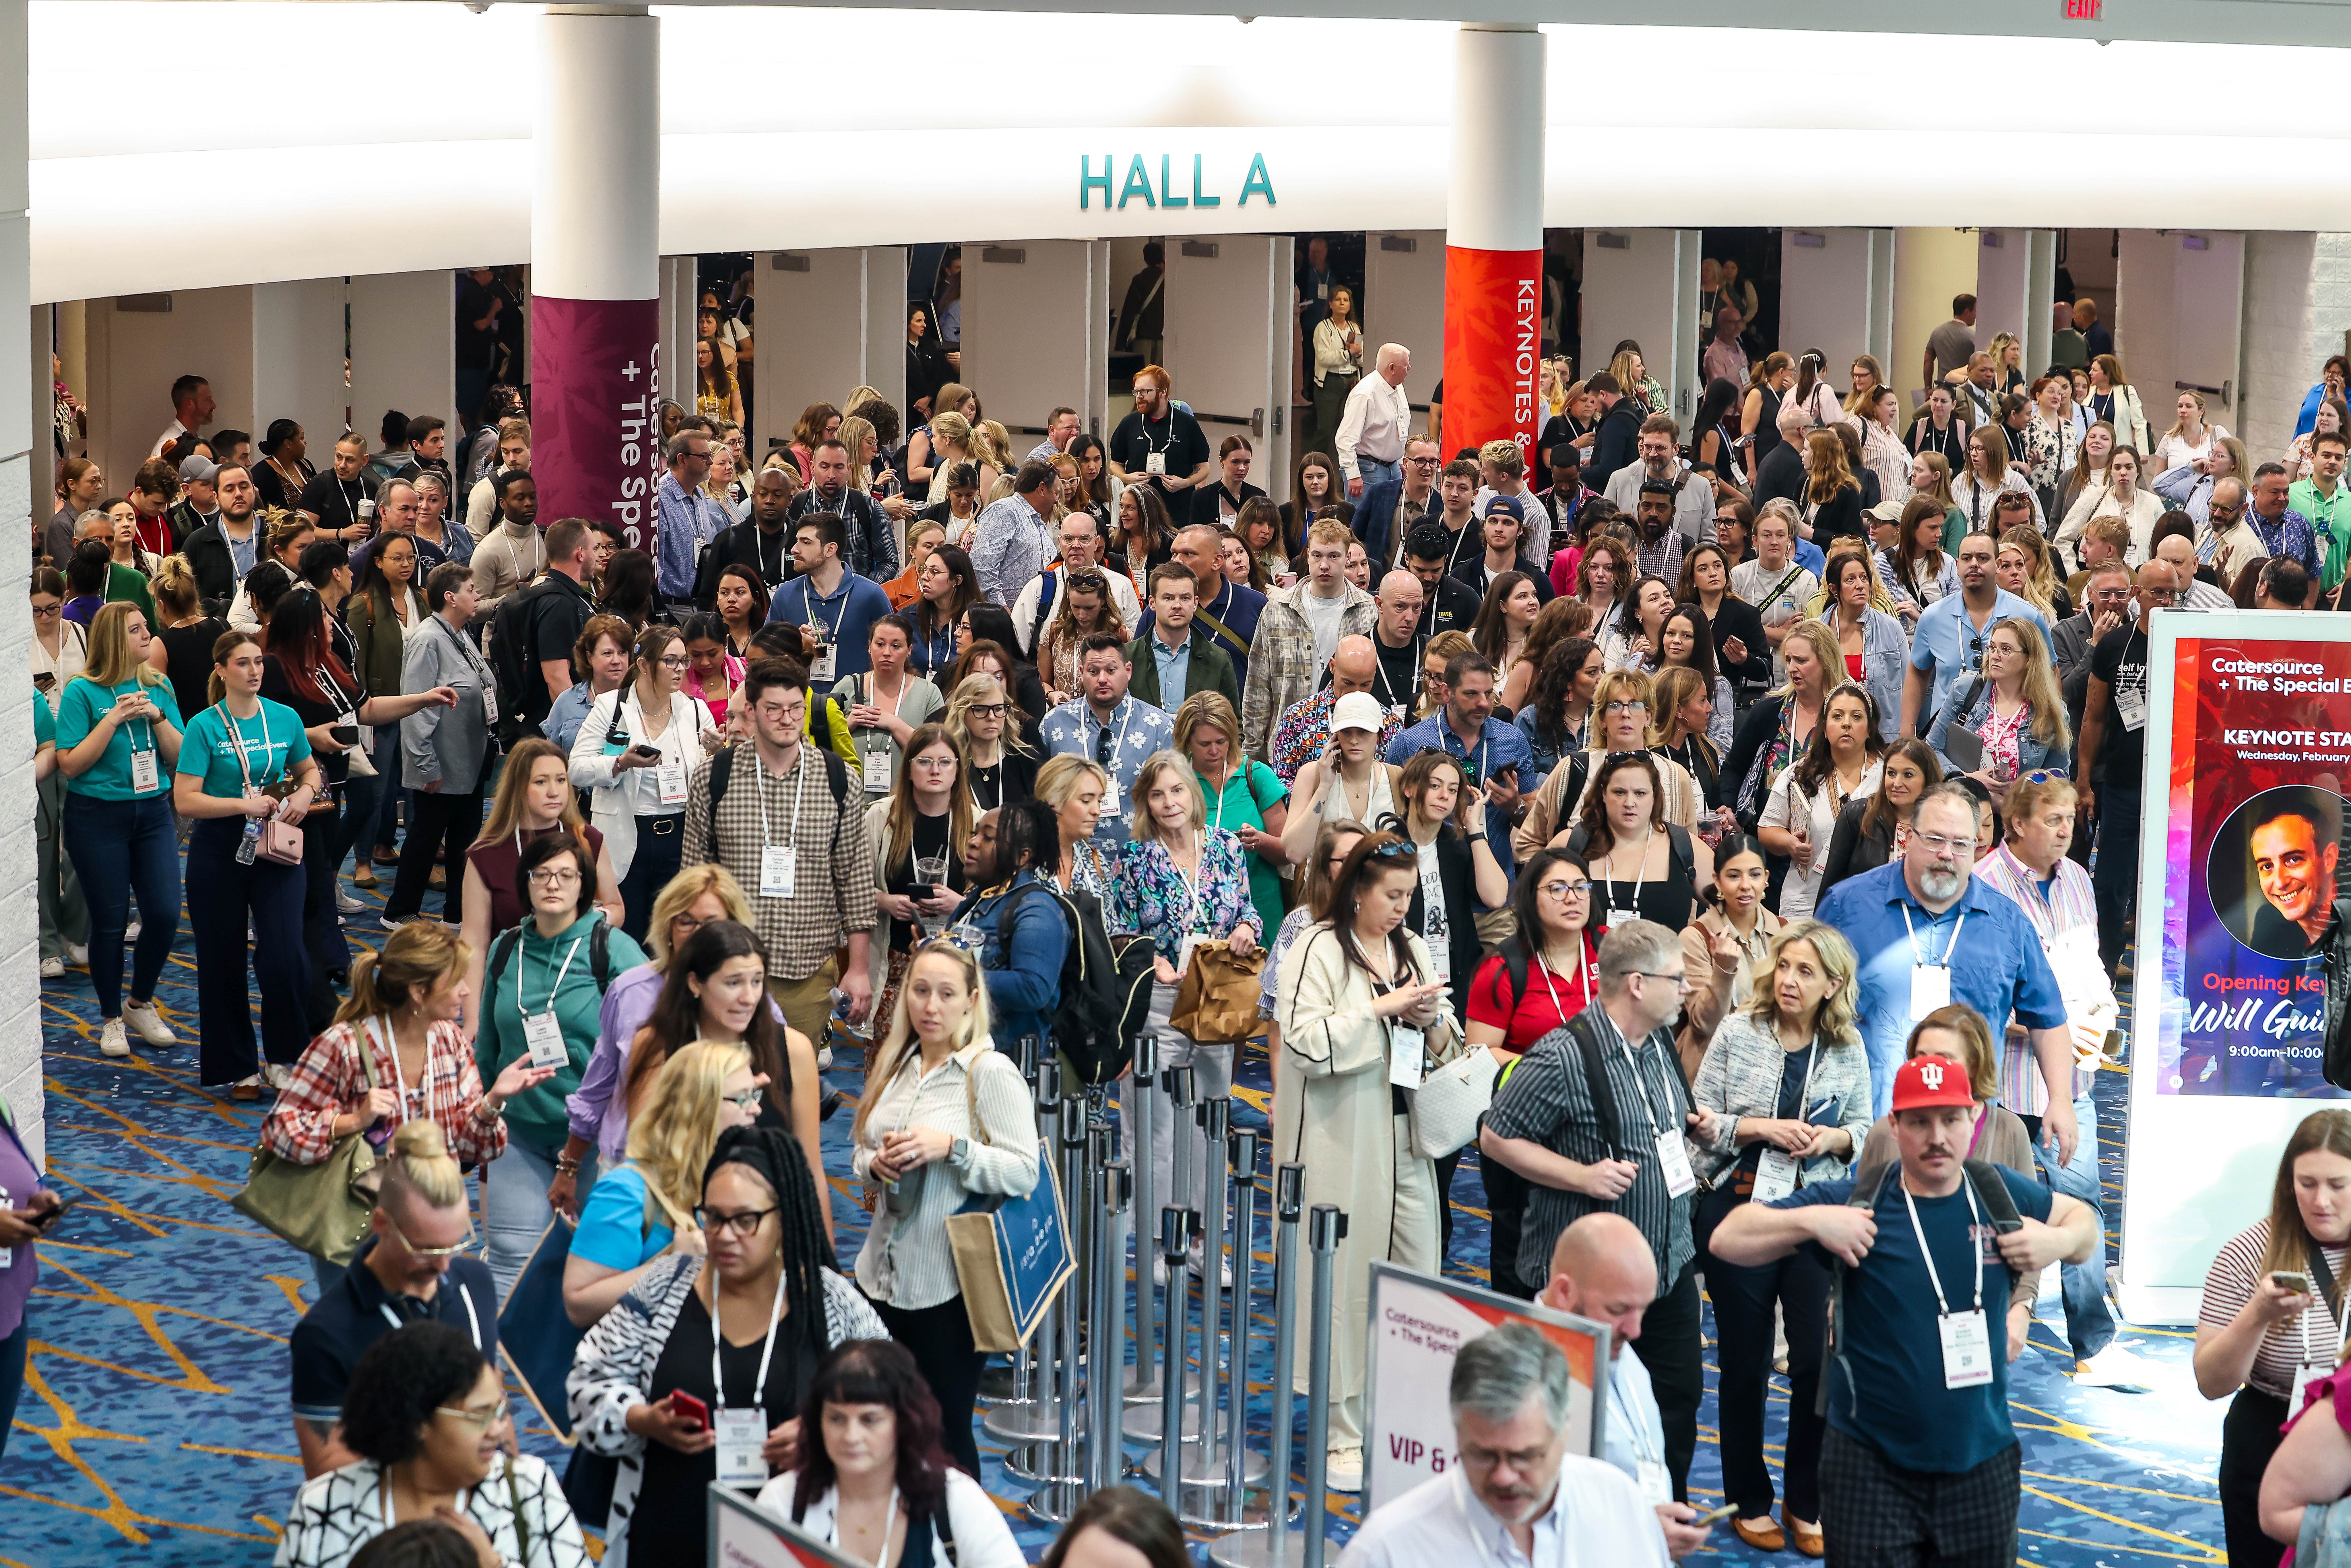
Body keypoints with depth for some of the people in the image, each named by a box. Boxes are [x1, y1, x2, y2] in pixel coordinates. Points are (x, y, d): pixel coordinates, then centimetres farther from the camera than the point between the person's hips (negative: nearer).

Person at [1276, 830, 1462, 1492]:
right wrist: (1384, 1009, -16)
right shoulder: (1318, 950, -7)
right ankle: (1344, 1434, 6)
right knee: (1345, 1280, -2)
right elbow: (1308, 1044, -17)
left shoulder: (1413, 950, 12)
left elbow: (1446, 1048, 17)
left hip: (1404, 1139, 6)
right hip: (1340, 1145, -6)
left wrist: (1433, 1020, -6)